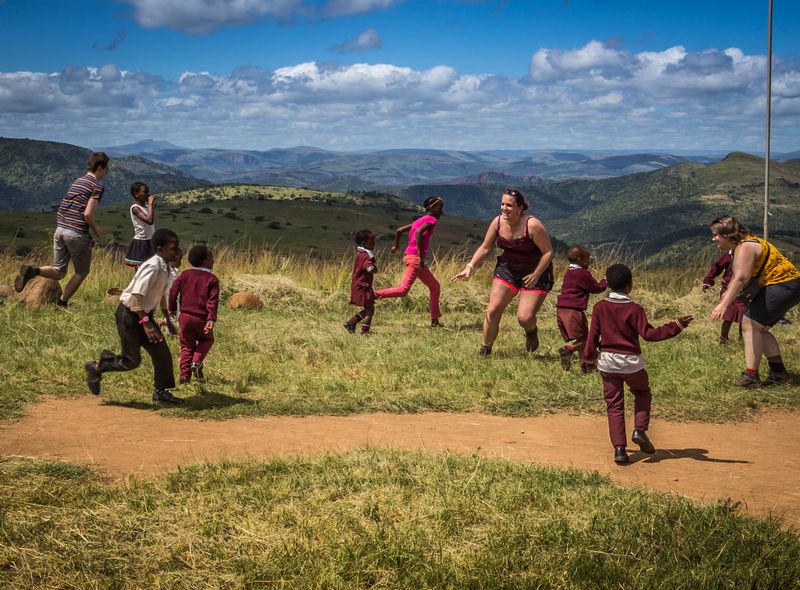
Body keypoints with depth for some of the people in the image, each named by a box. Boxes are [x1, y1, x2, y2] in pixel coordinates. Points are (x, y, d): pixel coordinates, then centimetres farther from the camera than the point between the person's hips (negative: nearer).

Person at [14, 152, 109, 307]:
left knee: (58, 272, 12)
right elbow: (88, 214, -18)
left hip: (60, 230, 7)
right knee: (81, 272, 14)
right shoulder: (97, 186, -8)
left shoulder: (77, 182, 18)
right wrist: (96, 229, 2)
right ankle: (62, 303, 11)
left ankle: (32, 271, -14)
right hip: (77, 234, -7)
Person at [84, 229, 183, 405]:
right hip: (129, 314, -9)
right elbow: (136, 296, -29)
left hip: (144, 314, 9)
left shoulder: (165, 268, 4)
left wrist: (168, 319, 24)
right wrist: (146, 323, -30)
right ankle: (96, 368, 16)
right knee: (132, 360, -3)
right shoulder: (153, 267, -24)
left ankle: (160, 392, 16)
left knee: (162, 353, 4)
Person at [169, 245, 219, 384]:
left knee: (187, 346, 14)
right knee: (207, 339, 23)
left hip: (185, 316, 3)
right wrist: (212, 319, -18)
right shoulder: (212, 279, -4)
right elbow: (213, 301, -13)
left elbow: (173, 292, 3)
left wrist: (172, 308, 17)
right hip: (202, 318, -3)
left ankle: (184, 375, 6)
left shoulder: (185, 275, 5)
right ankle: (197, 362, -1)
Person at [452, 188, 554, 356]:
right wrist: (471, 266, -9)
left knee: (524, 318, -13)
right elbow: (485, 247, 3)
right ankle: (484, 351, 9)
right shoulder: (498, 222, -9)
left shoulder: (532, 225, -25)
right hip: (507, 269, 4)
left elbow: (548, 252, -19)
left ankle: (531, 332, 26)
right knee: (493, 310, -7)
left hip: (535, 273, -4)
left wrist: (536, 275, -22)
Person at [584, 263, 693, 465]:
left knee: (614, 404, 7)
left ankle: (619, 448, -2)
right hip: (631, 361, -2)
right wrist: (675, 327, -18)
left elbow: (593, 334, 1)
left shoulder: (599, 307, -3)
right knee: (643, 393, 23)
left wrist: (589, 356, 16)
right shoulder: (634, 308, -12)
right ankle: (640, 429, 3)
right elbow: (648, 334, -19)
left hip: (607, 361, 2)